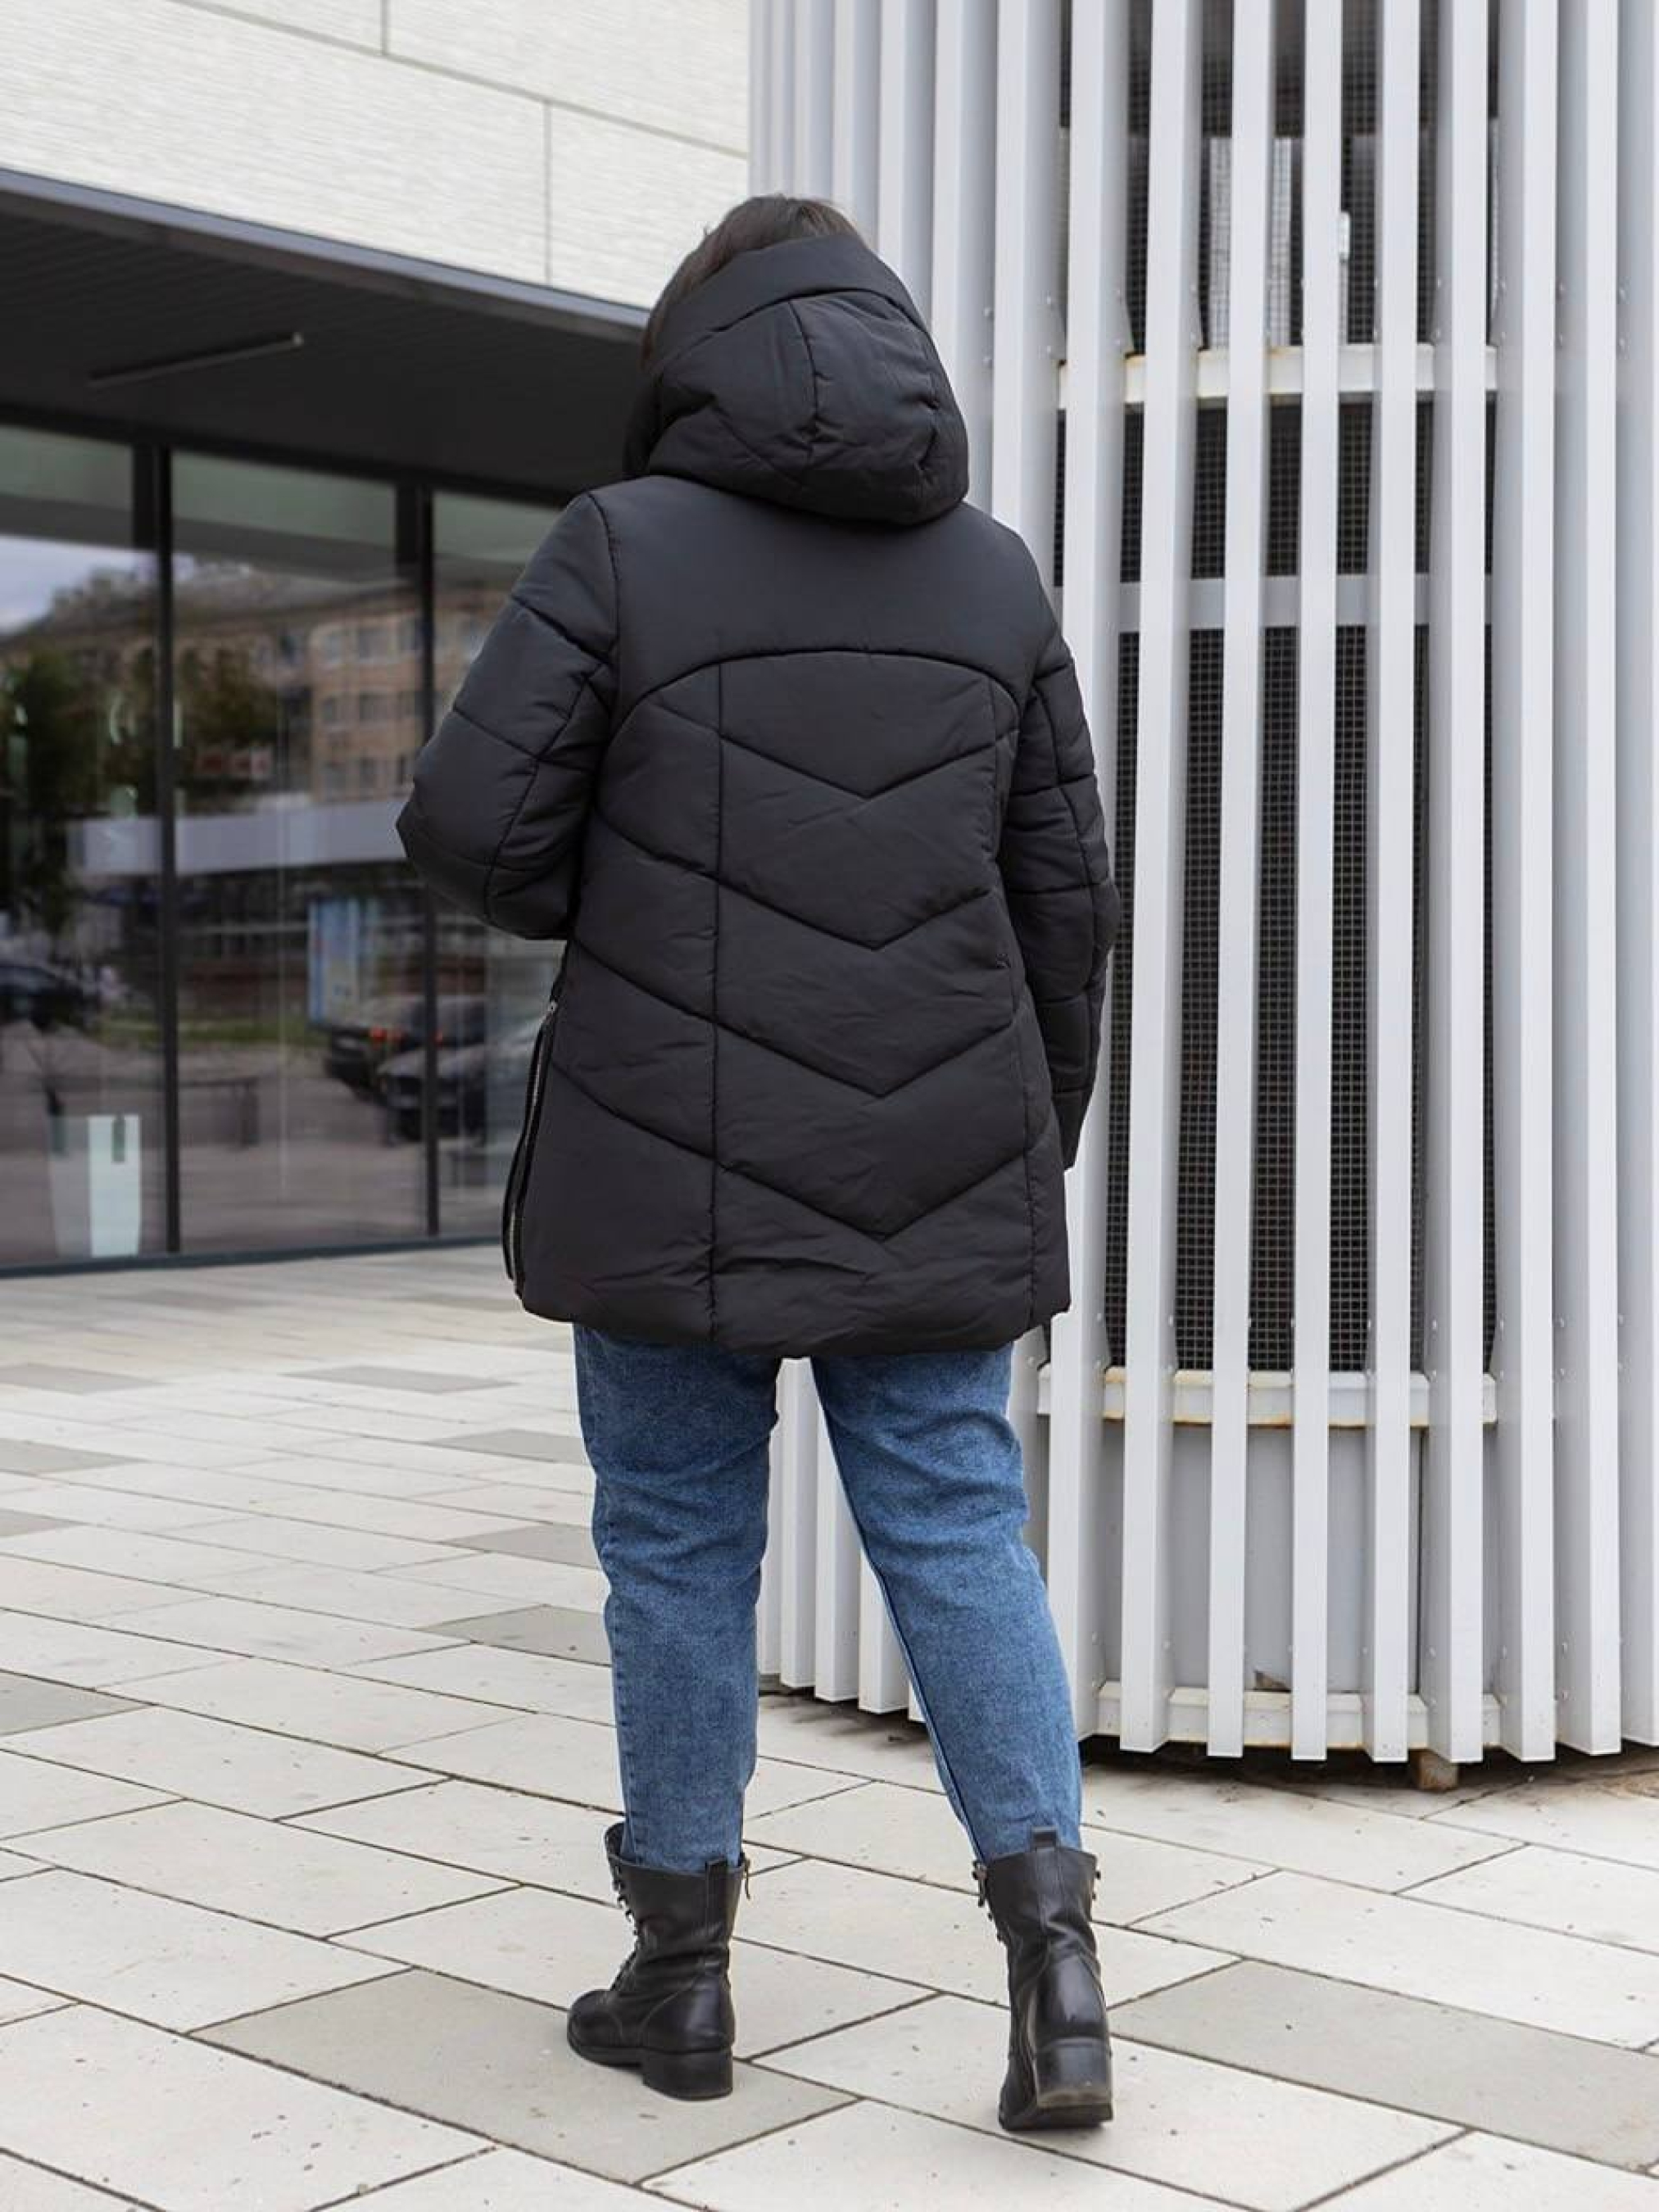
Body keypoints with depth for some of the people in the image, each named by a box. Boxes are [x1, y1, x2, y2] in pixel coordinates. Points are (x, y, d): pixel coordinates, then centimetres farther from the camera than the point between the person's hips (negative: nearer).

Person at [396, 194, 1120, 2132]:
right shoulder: (996, 577, 7)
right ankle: (1050, 1933, -3)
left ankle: (682, 1969, 19)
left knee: (678, 1541, 9)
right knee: (956, 1532, 8)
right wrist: (1037, 1156, 17)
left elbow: (468, 822, -10)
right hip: (931, 1170, 3)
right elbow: (1064, 898, 8)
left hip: (675, 1171, -2)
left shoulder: (623, 544, -5)